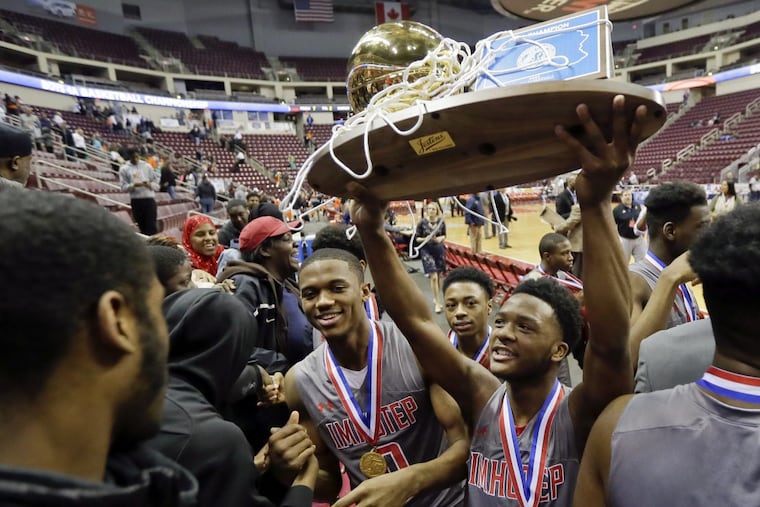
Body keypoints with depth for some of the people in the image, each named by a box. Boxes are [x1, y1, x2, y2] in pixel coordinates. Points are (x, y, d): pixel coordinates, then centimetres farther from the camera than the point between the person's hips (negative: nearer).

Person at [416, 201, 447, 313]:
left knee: (439, 276, 11)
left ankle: (435, 298, 31)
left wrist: (441, 238, -10)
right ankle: (437, 303, -1)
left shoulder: (441, 221, -2)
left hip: (439, 250, 3)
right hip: (427, 251, -3)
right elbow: (417, 238, -2)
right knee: (433, 277, -10)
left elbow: (444, 235, 12)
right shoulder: (422, 222, -8)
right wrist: (426, 239, -20)